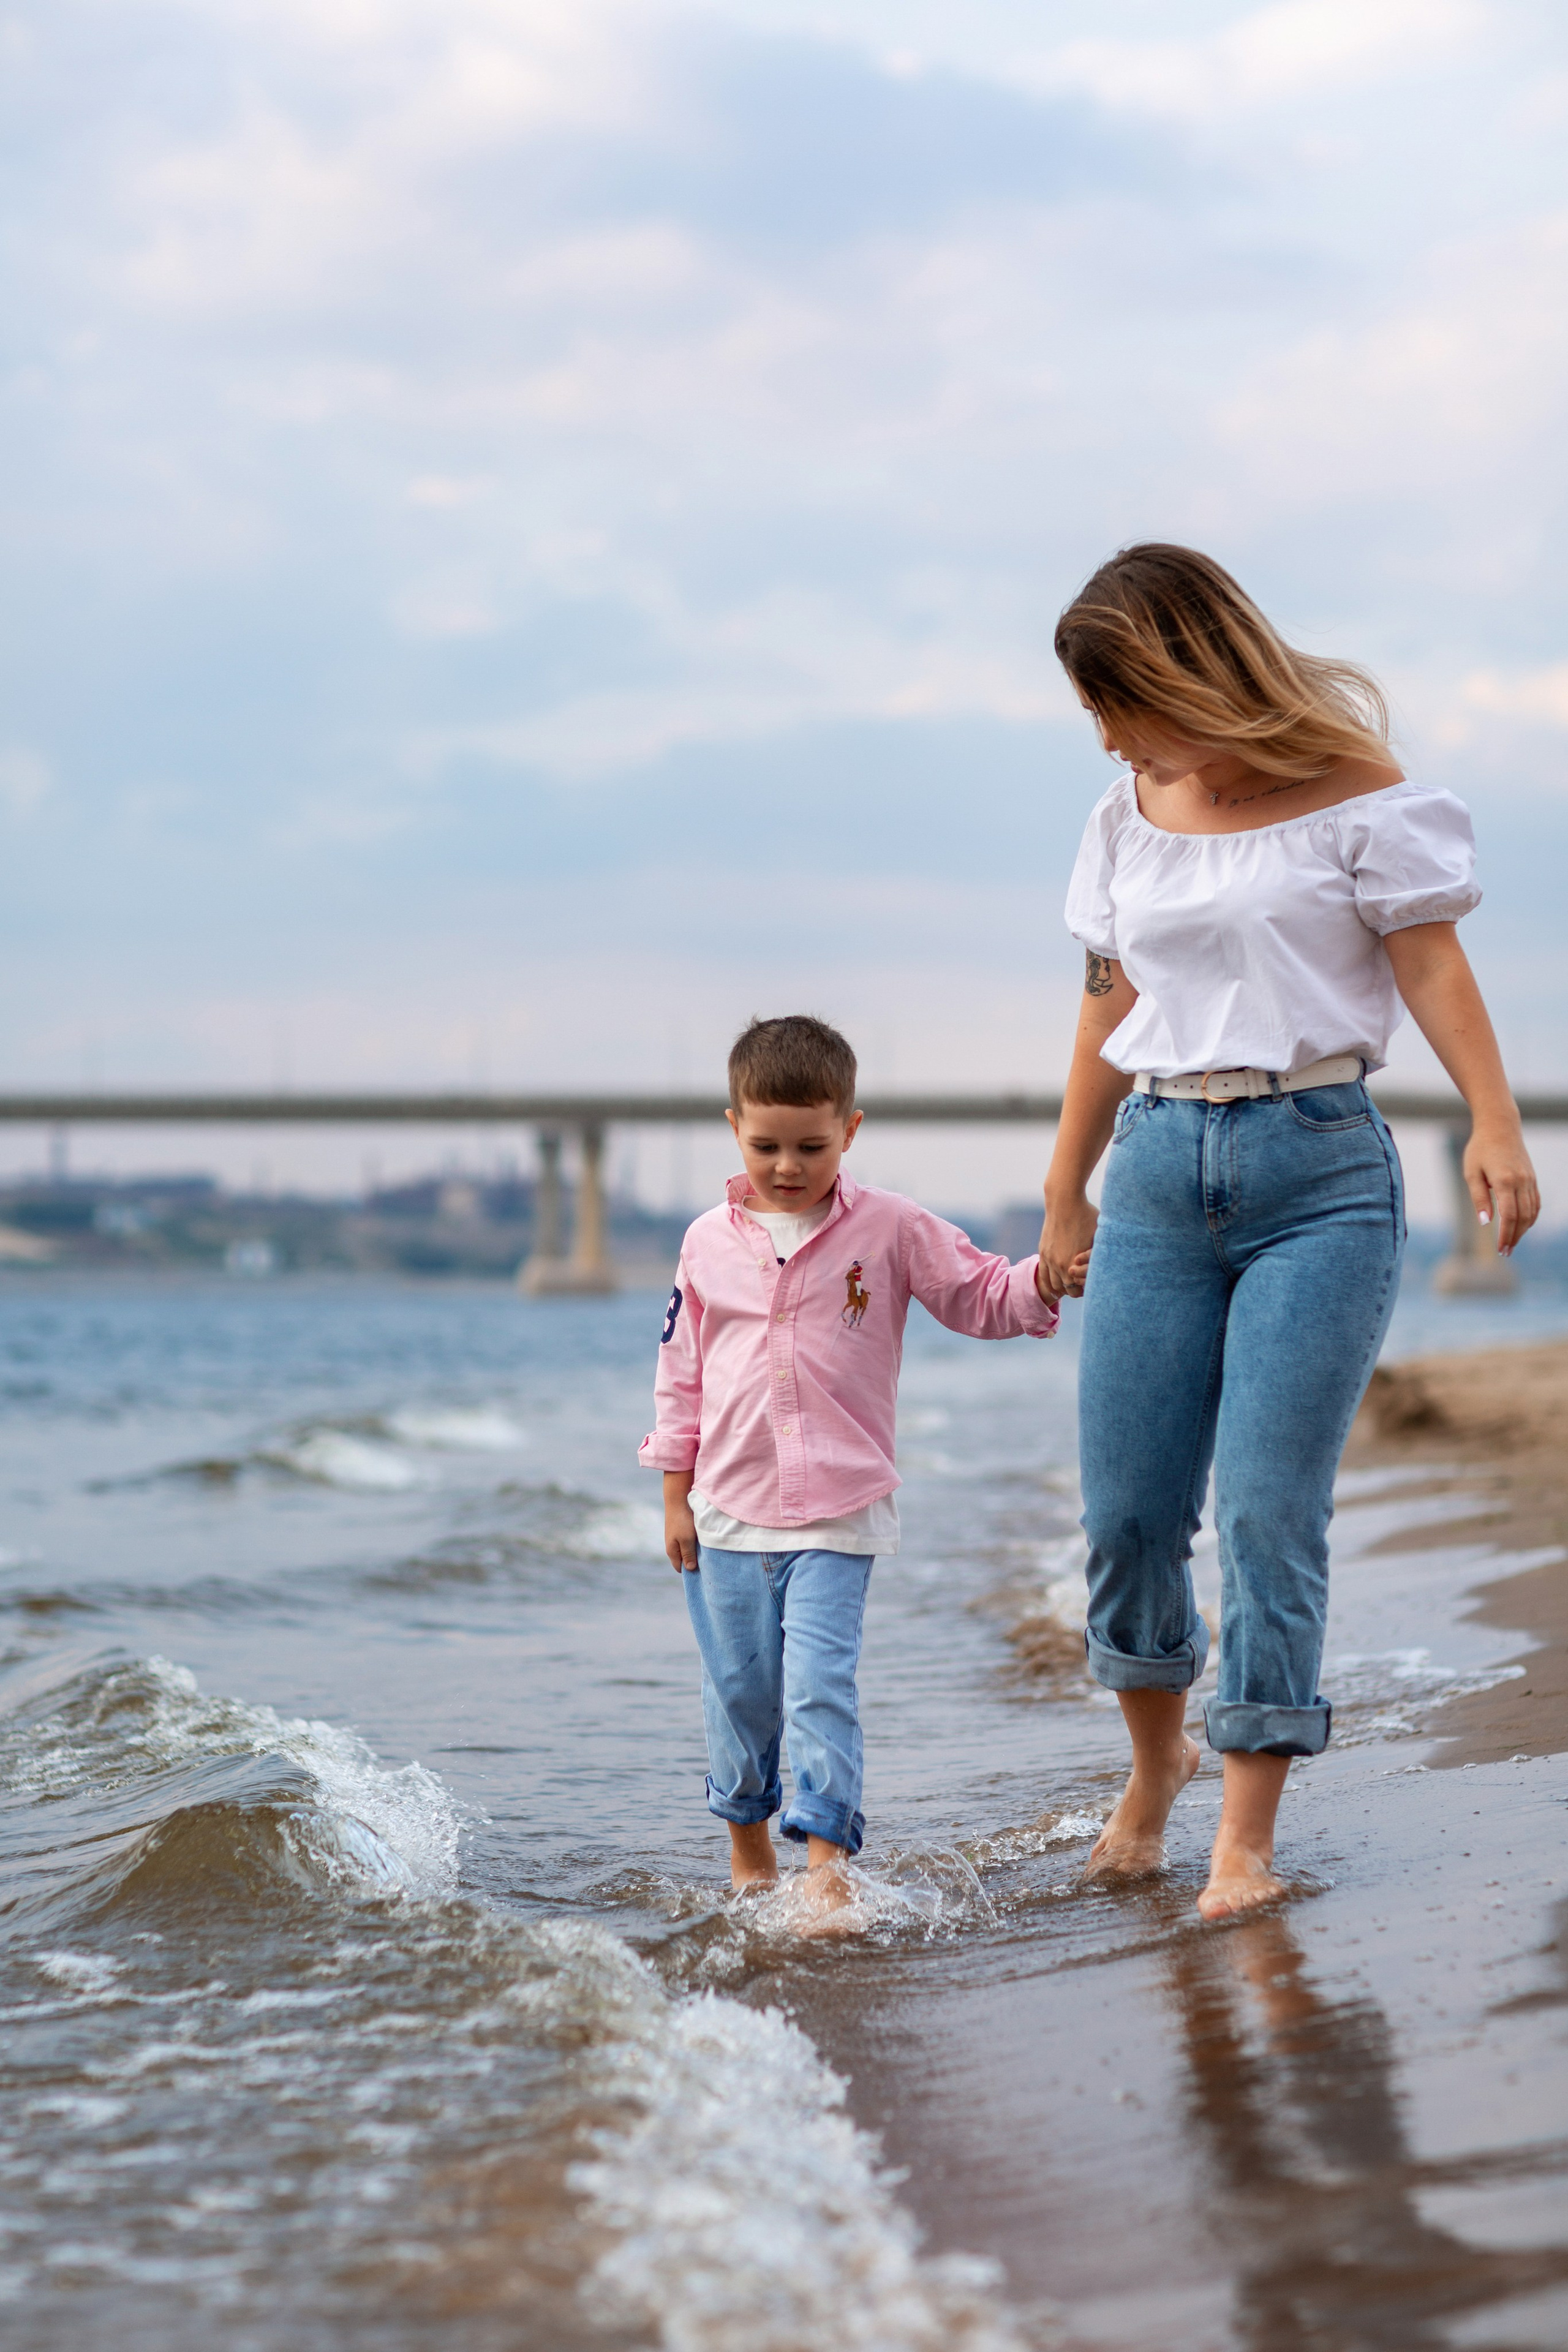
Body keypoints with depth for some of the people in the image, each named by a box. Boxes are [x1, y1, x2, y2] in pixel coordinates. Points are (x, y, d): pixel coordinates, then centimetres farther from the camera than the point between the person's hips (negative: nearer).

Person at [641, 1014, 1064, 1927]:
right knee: (739, 1690, 10)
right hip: (729, 1511, 3)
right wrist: (676, 1495, 8)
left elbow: (984, 1298, 0)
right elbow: (683, 1375, 10)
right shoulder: (710, 1243, 4)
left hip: (840, 1515, -3)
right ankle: (748, 1849, 29)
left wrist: (1046, 1280, -21)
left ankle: (827, 1861, -11)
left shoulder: (891, 1228, -2)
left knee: (821, 1686, -14)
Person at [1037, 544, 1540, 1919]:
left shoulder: (1350, 792, -2)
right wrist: (1066, 1194, 25)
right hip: (1161, 1172, 5)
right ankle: (1157, 1760, 28)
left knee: (1270, 1506, -9)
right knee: (1126, 1508, 2)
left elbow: (1429, 961, -6)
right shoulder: (1129, 820, 13)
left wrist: (1496, 1123, -19)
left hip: (1319, 1168, -4)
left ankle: (1249, 1835, -2)